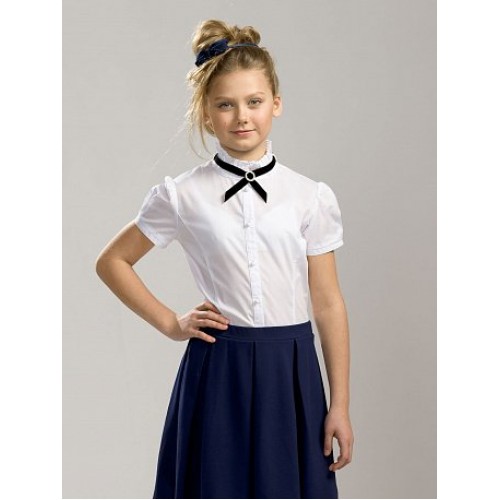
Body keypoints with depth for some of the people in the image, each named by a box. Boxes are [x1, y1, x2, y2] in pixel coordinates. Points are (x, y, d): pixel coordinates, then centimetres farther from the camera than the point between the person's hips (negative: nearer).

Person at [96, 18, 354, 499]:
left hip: (291, 371, 1)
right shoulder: (181, 197, -1)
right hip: (217, 373, -1)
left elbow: (328, 304, 2)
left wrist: (340, 406, 1)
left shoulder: (311, 198, 1)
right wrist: (171, 324, 2)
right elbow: (112, 262, 11)